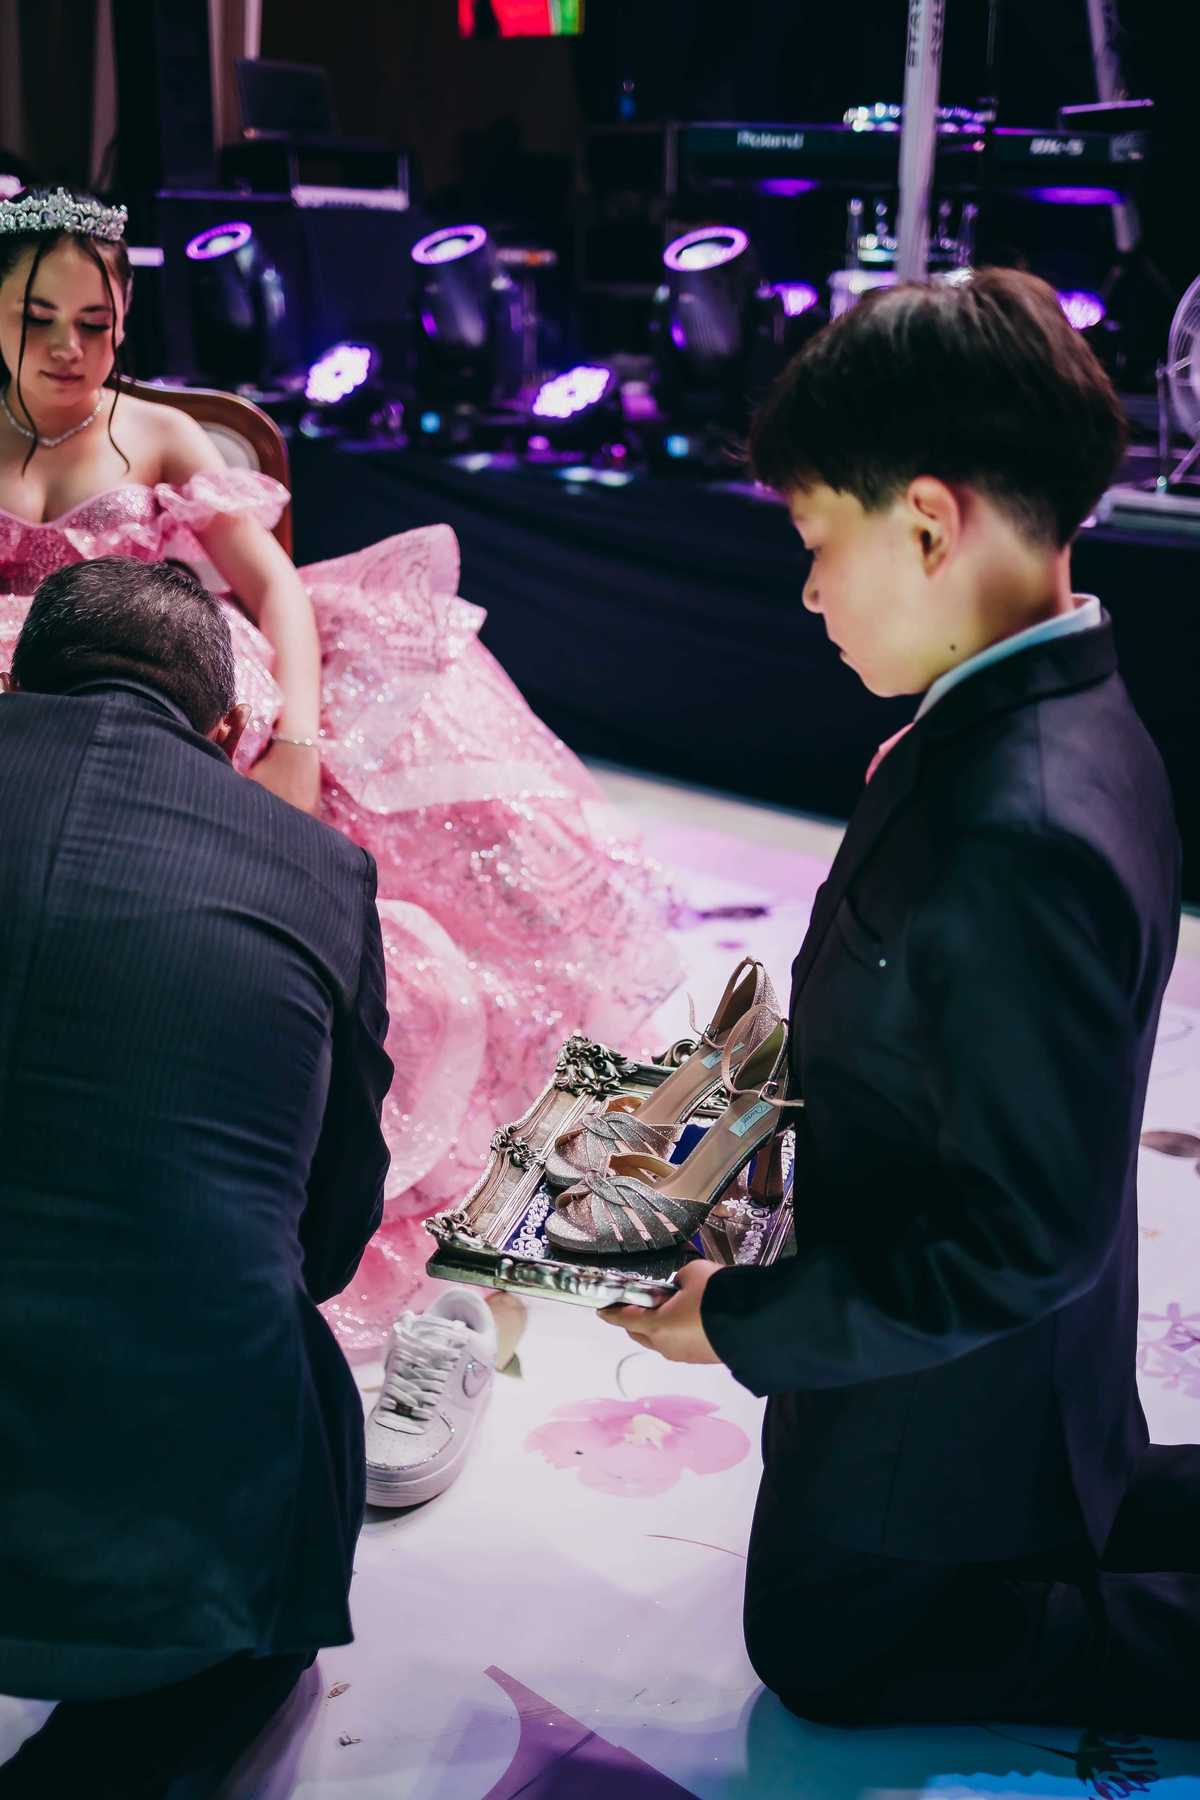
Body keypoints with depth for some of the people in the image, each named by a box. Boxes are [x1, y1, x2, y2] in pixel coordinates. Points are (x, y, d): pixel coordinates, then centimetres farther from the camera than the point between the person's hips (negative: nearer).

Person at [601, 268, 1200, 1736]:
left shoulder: (1021, 838, -38)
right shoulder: (1061, 718, -7)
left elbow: (1015, 1244, -31)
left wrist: (739, 1322, -21)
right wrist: (777, 1081, 2)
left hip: (948, 1385, -9)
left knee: (826, 1643, 16)